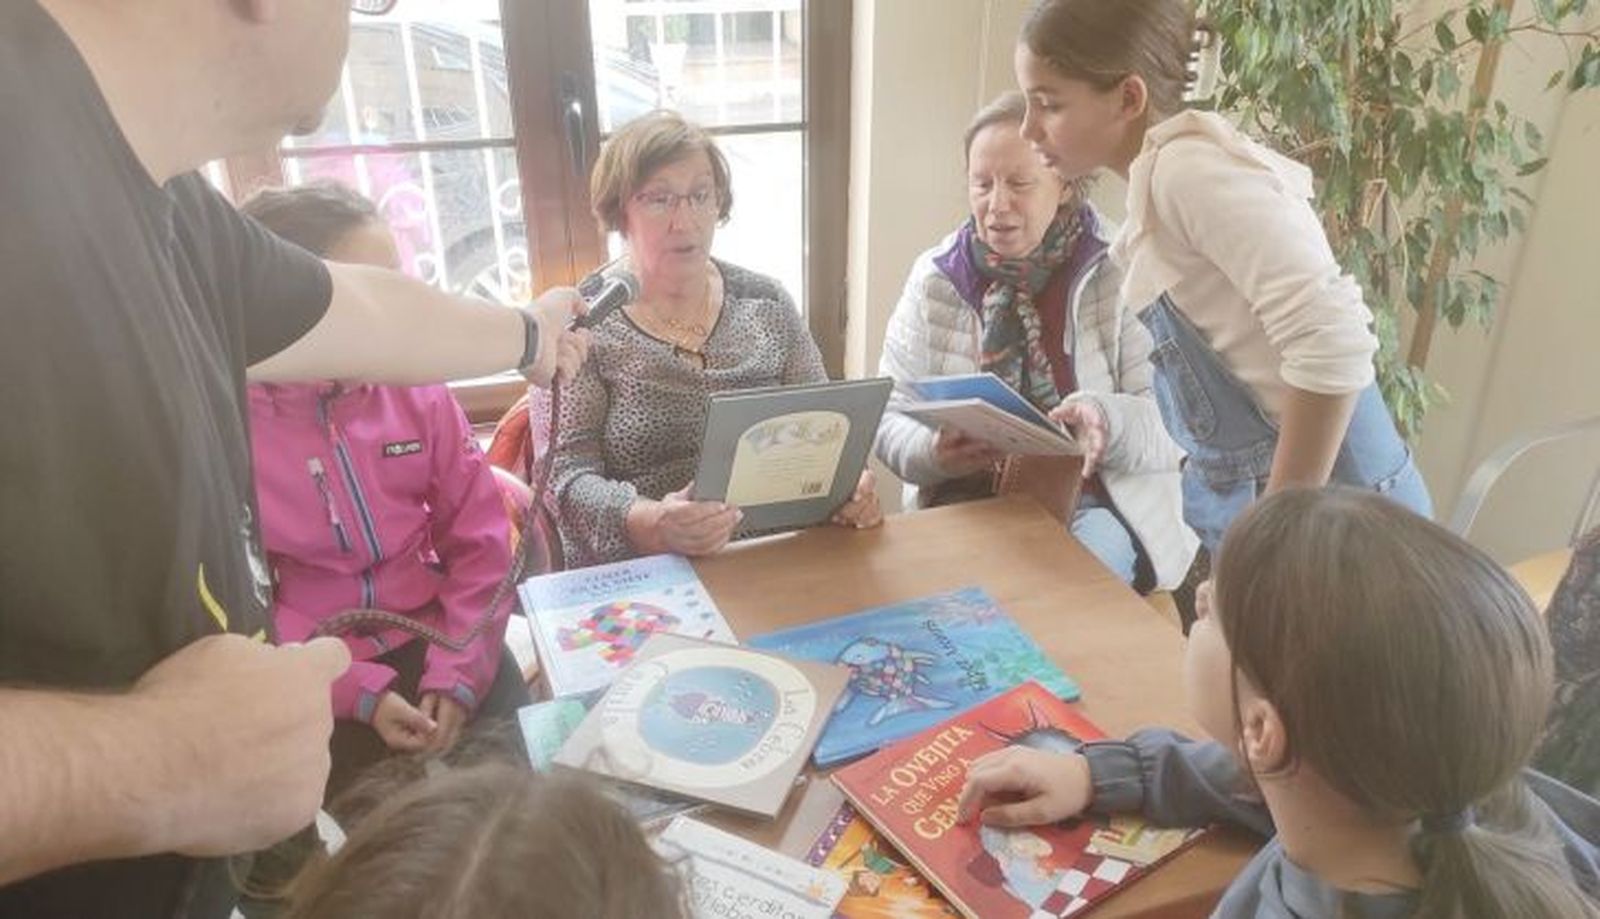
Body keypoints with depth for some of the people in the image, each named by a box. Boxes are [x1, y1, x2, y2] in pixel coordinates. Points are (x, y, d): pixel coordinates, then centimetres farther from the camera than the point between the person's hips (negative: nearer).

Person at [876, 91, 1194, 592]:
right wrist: (932, 451, -19)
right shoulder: (934, 279, 5)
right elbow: (890, 417, 4)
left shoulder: (1120, 274, -2)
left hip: (1096, 499, -1)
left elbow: (1168, 419, -5)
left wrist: (1105, 419, -28)